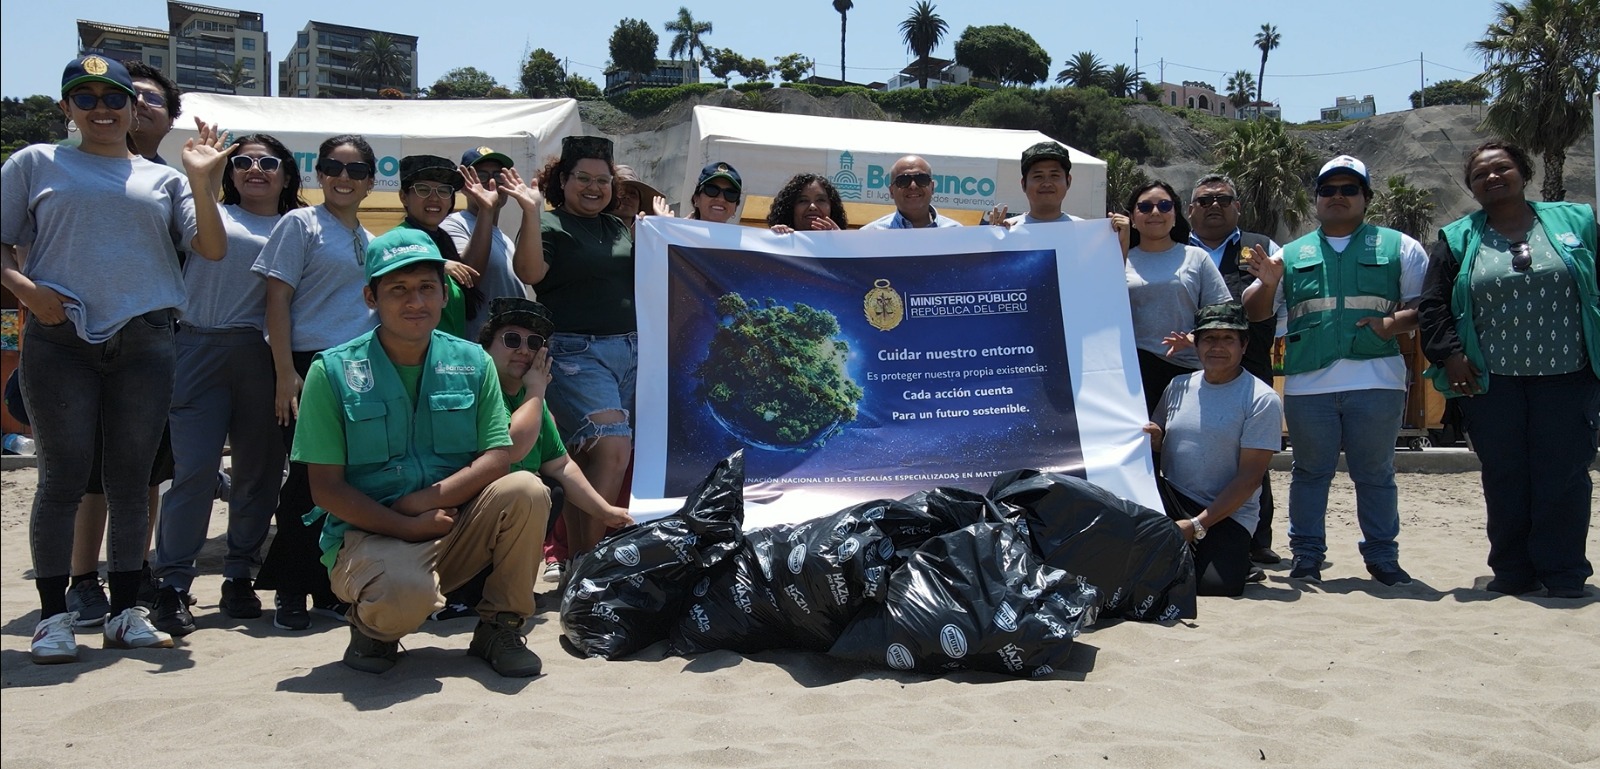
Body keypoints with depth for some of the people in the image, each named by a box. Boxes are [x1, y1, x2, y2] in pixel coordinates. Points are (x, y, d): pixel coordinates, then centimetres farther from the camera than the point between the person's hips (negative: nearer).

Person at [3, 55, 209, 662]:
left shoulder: (163, 179, 16)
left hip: (145, 341, 2)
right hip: (60, 338, -2)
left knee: (132, 478, 5)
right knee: (64, 477, -1)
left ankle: (126, 612, 14)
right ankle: (53, 617, 8)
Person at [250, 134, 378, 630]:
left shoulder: (372, 243, 17)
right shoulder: (301, 225, 0)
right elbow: (278, 300, -7)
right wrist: (285, 374, -14)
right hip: (310, 366, -6)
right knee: (308, 478, -6)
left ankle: (330, 588, 16)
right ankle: (289, 593, 5)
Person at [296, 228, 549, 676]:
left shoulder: (472, 363, 5)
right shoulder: (333, 371, -3)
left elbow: (497, 458, -4)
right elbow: (326, 489, -7)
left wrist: (429, 499, -18)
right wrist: (406, 526, -18)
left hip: (457, 533, 4)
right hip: (369, 535, -3)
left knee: (526, 491, -24)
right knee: (407, 592, -37)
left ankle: (500, 628, -3)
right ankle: (372, 627, 4)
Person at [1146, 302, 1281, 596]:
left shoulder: (1262, 400, -7)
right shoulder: (1179, 386, 8)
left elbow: (1249, 477, -12)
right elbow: (1155, 440, 16)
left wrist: (1196, 526, -18)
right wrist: (1153, 439, -11)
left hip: (1227, 514, -4)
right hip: (1171, 499, 4)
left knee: (1217, 583, -29)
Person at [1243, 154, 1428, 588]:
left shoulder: (1399, 247, 11)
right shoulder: (1292, 255, 15)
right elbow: (1255, 312, 14)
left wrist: (1393, 323, -13)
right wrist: (1268, 284, -7)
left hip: (1376, 380, -1)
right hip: (1308, 384, 1)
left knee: (1375, 473, 7)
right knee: (1310, 471, 6)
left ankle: (1382, 556, 16)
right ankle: (1306, 556, 13)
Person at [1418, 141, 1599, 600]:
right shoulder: (1458, 240, 8)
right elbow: (1432, 305, 6)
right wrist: (1449, 355, -7)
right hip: (1491, 382, 1)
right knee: (1504, 478, 4)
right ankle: (1513, 571, 14)